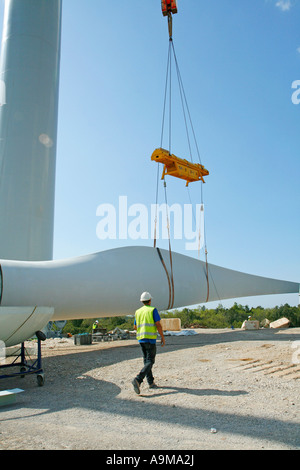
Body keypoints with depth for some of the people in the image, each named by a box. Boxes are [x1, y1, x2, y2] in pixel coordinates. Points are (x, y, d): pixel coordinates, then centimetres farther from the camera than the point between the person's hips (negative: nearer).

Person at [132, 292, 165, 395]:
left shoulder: (138, 312, 11)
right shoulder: (153, 310, -5)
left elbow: (135, 327, 17)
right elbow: (158, 325, -11)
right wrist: (163, 338, -4)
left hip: (141, 338, 6)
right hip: (150, 339, -6)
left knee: (146, 360, 15)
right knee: (150, 362, -5)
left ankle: (151, 382, 16)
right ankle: (138, 380, -21)